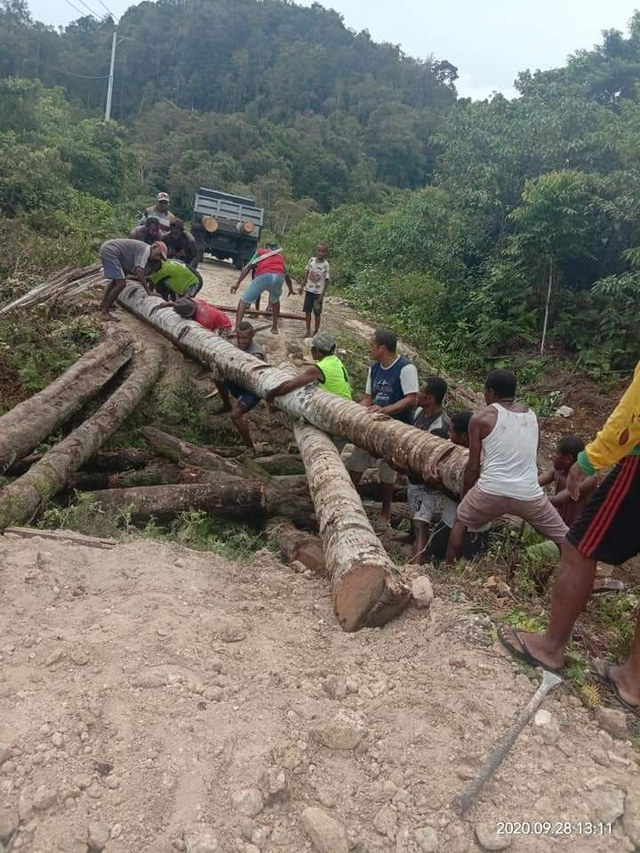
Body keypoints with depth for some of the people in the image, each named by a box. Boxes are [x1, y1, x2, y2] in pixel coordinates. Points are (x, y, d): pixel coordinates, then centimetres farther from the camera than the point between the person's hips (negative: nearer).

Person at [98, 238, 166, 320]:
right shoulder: (146, 250, -14)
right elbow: (139, 271, -28)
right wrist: (148, 291, -27)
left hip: (106, 248, 11)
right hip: (109, 251, -11)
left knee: (116, 279, 28)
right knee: (121, 283, -14)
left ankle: (103, 304, 43)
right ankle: (104, 311, -3)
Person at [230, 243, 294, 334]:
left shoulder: (260, 251, 32)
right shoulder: (280, 255, 39)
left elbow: (248, 267, 20)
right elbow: (286, 274, 48)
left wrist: (237, 283, 15)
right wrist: (291, 289, 63)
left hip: (264, 275, -3)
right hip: (279, 276, 3)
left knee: (244, 300, 5)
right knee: (275, 300, 33)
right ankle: (275, 327, 34)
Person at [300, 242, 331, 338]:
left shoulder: (326, 265, -15)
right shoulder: (311, 260, -2)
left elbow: (326, 281, -13)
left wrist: (322, 295, -16)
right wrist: (302, 285, 10)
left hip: (318, 292, -4)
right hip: (309, 290, 4)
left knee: (317, 313, 4)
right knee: (307, 311, 8)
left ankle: (315, 332, 17)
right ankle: (308, 331, 19)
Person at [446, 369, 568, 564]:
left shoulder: (481, 418, 3)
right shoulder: (531, 415, 14)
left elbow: (473, 467, 4)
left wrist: (464, 496, 18)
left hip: (492, 491, -2)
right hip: (528, 493, 2)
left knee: (461, 523, 24)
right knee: (564, 537, 16)